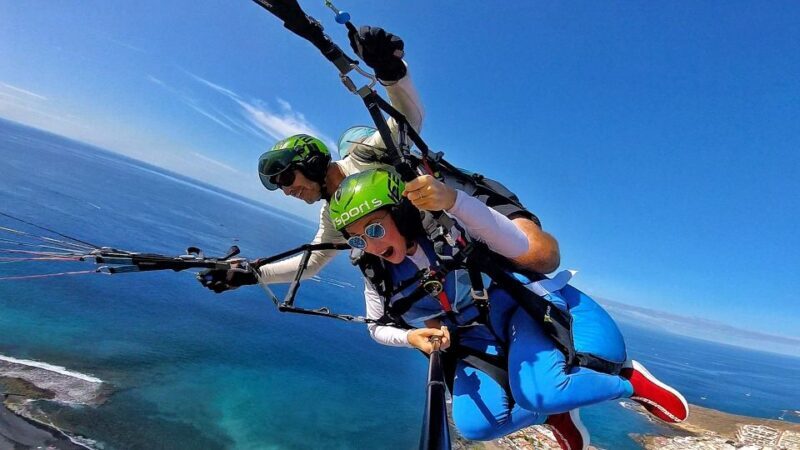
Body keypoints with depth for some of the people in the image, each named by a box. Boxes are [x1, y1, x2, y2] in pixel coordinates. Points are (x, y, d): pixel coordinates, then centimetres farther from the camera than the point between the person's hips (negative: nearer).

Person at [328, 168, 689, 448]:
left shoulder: (447, 221, -20)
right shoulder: (376, 275, -6)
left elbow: (518, 246, -31)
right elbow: (379, 327, 9)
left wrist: (454, 200, -45)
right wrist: (411, 337, -14)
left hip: (515, 308, -4)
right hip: (474, 344, 5)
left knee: (538, 392, -30)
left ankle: (630, 379, 0)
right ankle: (554, 410, 9)